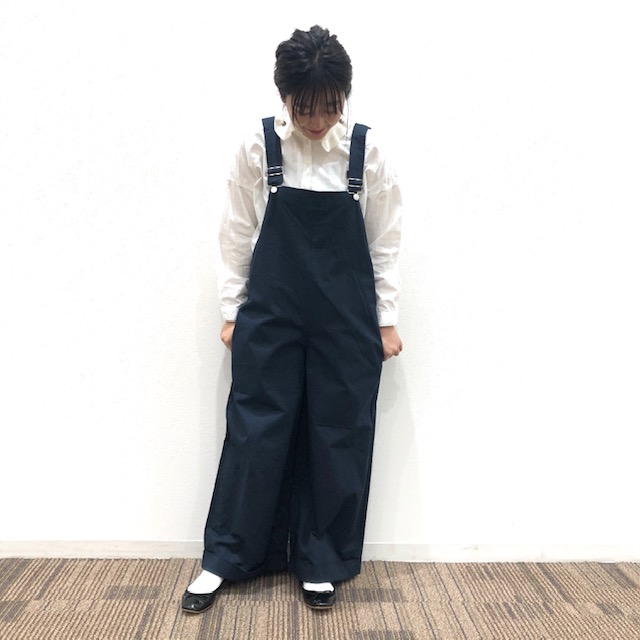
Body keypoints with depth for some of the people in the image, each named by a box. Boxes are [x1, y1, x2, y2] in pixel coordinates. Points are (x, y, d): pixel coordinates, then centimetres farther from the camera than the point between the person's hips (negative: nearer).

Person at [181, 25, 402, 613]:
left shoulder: (366, 151, -3)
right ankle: (224, 558, 22)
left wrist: (387, 319, 3)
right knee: (255, 430, 5)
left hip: (346, 321, 1)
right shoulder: (258, 148, -3)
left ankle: (320, 562, 24)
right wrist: (232, 312, 4)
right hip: (270, 315, 0)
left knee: (337, 437, 6)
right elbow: (237, 234, 3)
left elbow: (385, 242, 3)